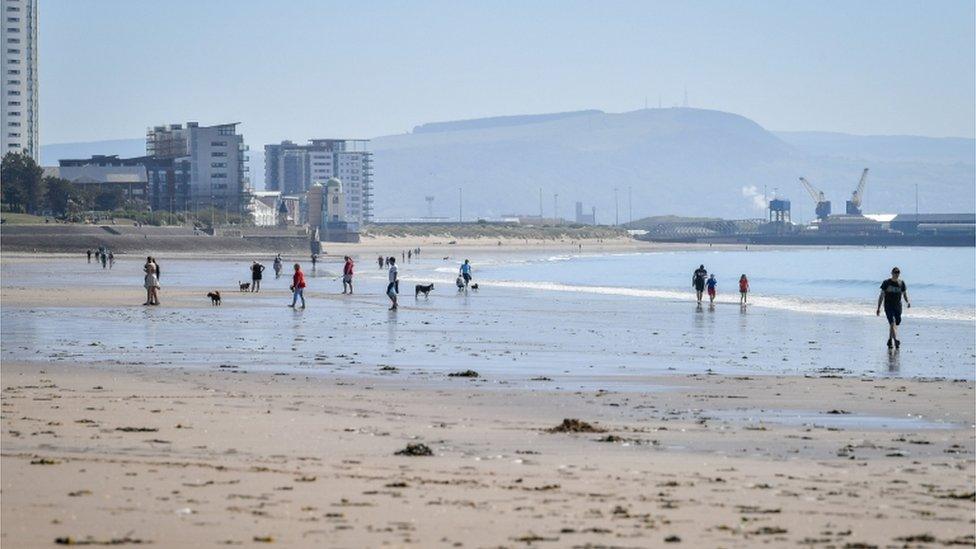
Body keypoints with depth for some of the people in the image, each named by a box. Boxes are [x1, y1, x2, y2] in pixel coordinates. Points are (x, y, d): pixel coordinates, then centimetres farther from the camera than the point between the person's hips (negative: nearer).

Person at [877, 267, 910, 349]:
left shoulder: (901, 283, 7)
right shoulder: (886, 283, -2)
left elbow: (904, 294, 13)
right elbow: (881, 296, 1)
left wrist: (907, 302, -8)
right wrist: (878, 308, -2)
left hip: (898, 307, 4)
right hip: (888, 306, -4)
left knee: (895, 324, 11)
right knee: (892, 323, -19)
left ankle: (890, 340, 28)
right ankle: (896, 340, -30)